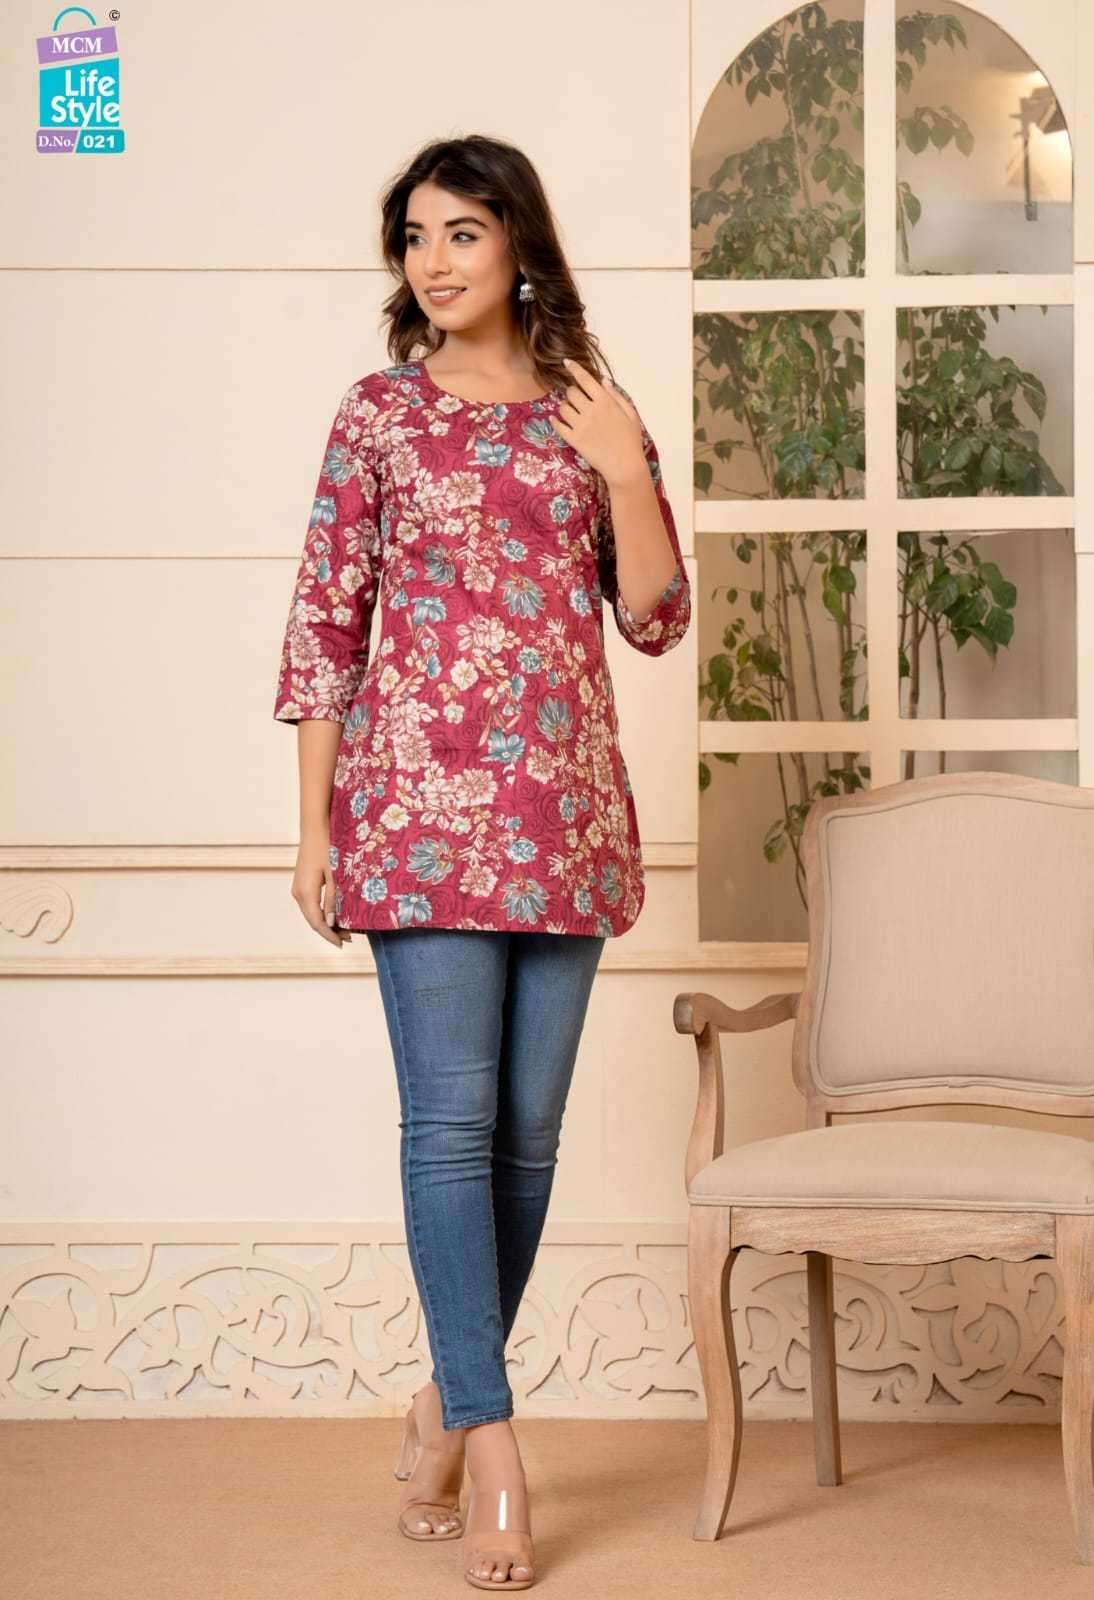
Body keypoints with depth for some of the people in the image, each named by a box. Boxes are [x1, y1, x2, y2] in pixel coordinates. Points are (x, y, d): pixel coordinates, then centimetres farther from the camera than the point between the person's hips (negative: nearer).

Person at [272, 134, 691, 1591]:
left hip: (565, 805, 3)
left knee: (529, 1128, 6)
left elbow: (657, 620, 9)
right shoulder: (381, 412, 4)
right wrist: (316, 822, -2)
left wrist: (624, 472, -5)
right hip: (421, 797, -3)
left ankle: (445, 1402, 21)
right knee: (454, 1117, -8)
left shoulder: (596, 416, 11)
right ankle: (493, 1441, -4)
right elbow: (325, 621, 3)